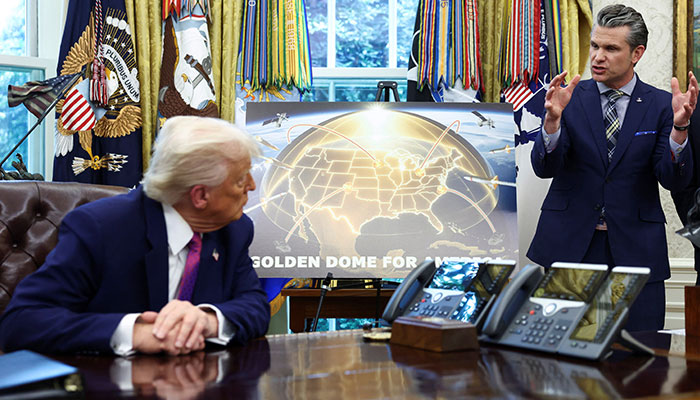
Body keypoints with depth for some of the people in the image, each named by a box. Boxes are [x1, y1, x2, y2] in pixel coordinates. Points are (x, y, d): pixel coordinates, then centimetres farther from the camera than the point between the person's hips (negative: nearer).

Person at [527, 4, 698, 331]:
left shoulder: (661, 105, 2)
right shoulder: (571, 98, 3)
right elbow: (544, 167, -7)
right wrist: (553, 119, -24)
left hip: (636, 249, 0)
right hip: (569, 243, 0)